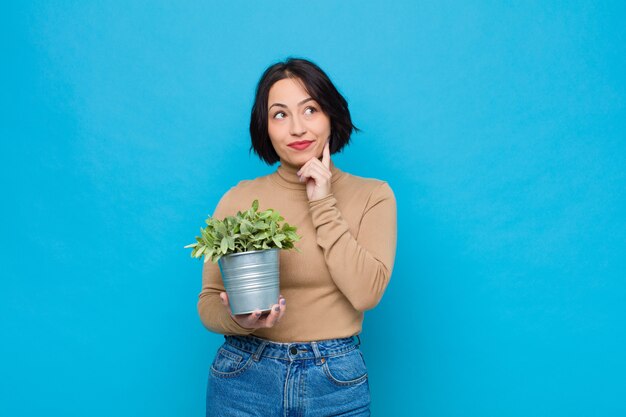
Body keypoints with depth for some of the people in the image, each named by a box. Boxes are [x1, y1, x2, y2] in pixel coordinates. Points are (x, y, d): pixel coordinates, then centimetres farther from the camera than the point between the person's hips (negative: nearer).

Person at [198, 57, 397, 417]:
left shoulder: (372, 195, -2)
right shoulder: (239, 199, -1)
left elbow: (366, 293, -15)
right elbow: (209, 303, 1)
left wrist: (323, 205, -13)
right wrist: (240, 320, -19)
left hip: (337, 385, 0)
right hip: (244, 376, 1)